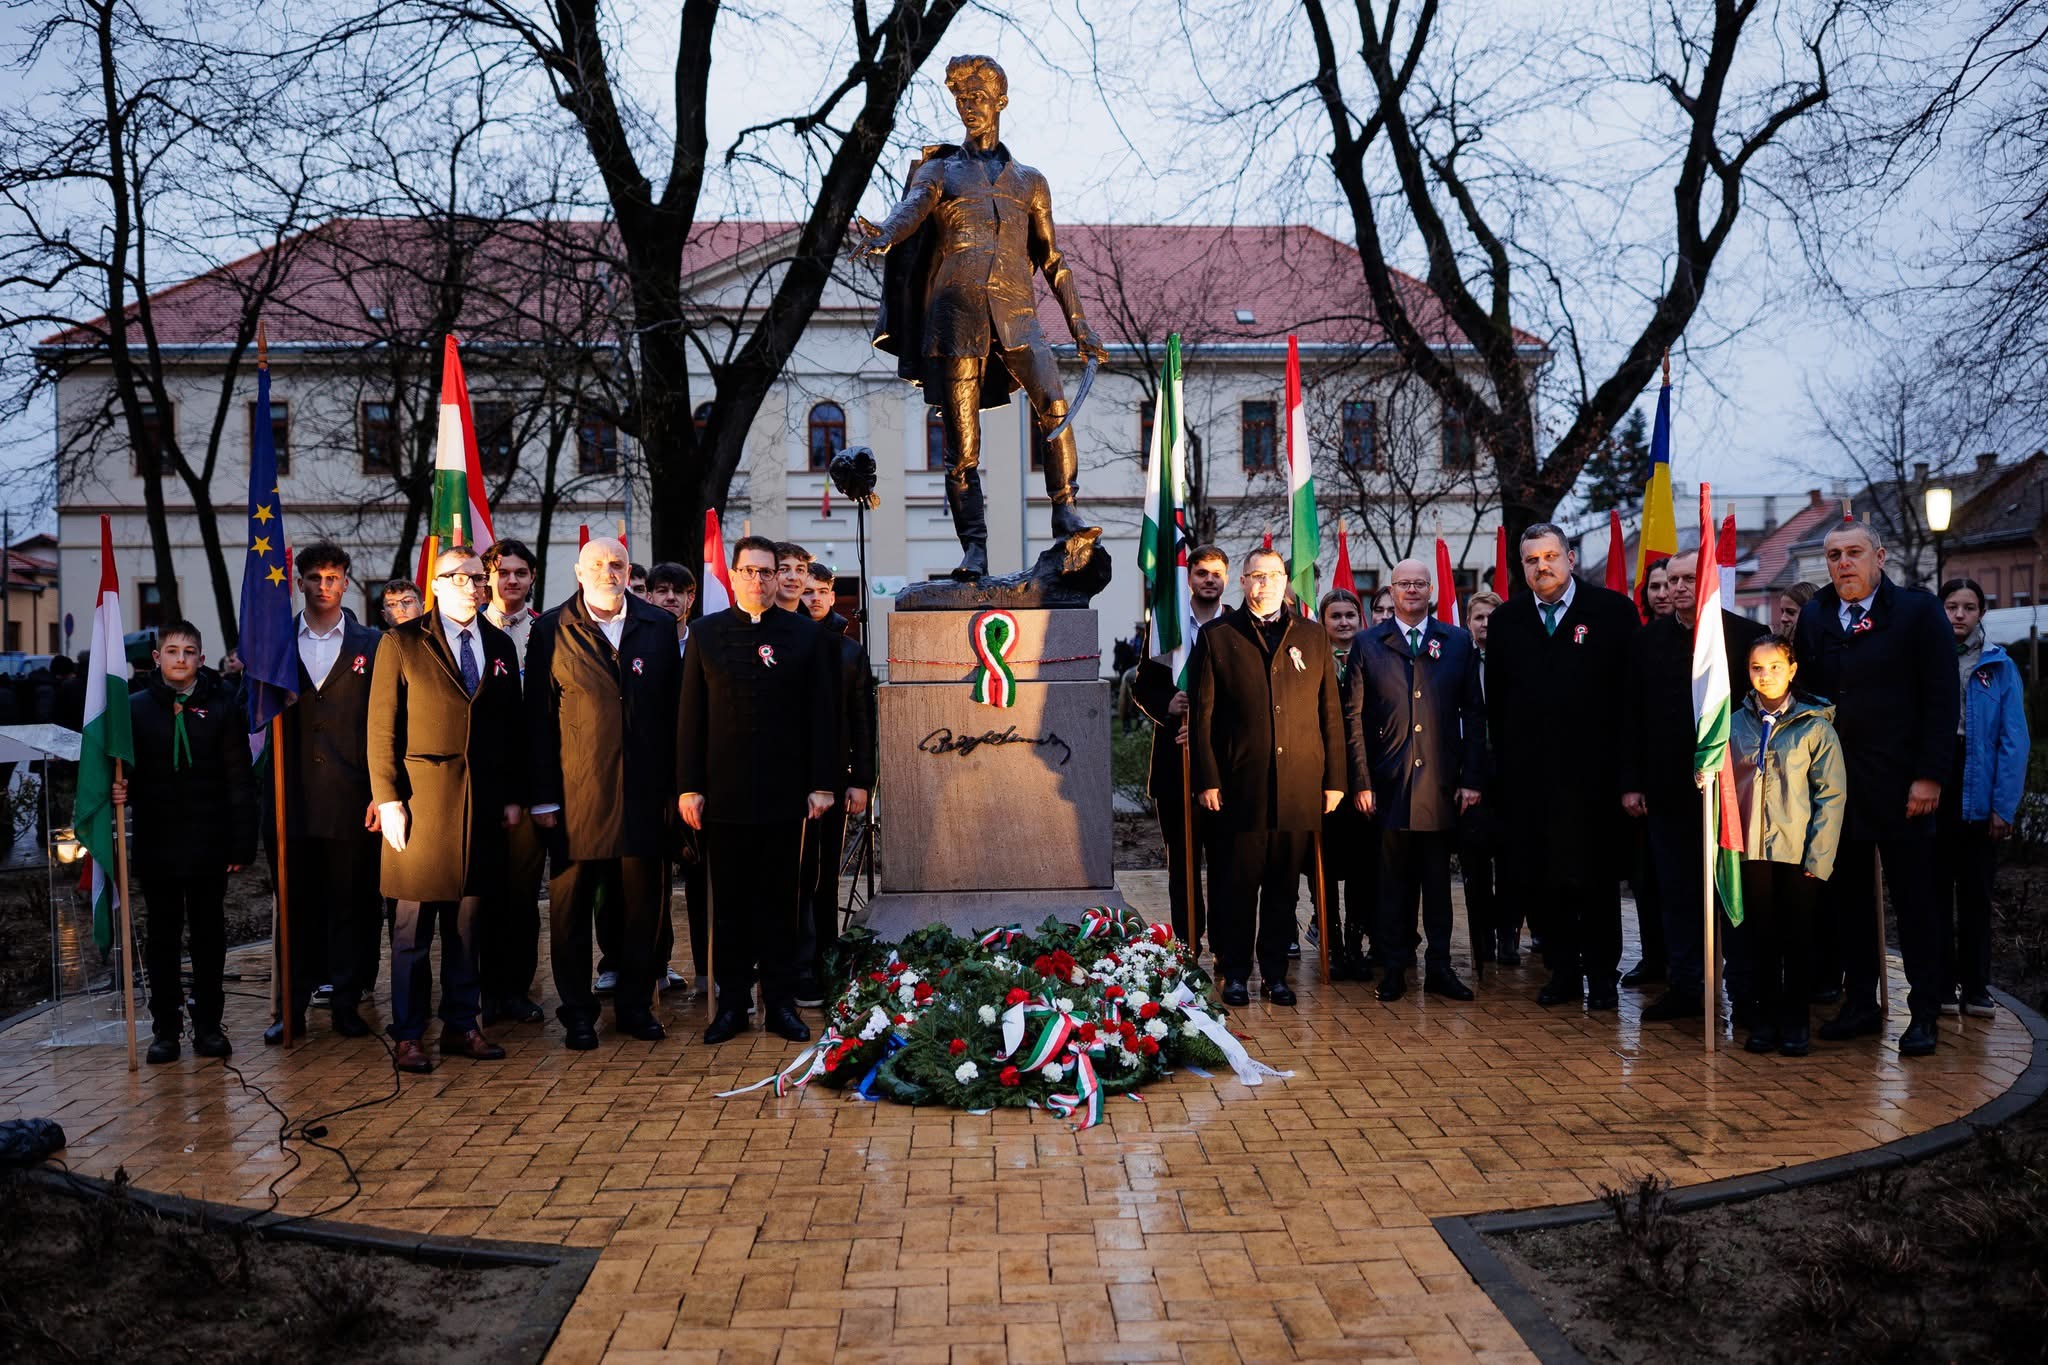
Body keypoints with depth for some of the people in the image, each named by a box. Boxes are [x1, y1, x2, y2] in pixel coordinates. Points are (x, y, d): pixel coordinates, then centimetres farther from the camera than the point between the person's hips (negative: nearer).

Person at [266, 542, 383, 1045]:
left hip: (351, 797, -1)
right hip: (294, 797, 1)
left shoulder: (371, 644, 5)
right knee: (296, 904, 7)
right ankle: (293, 1007, 16)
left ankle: (347, 1003, 14)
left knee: (351, 904, 5)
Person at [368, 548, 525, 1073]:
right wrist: (387, 799, -9)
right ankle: (408, 1036, 10)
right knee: (413, 926, 1)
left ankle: (461, 1026, 19)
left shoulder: (501, 646, 13)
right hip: (420, 799, -4)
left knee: (467, 923, 10)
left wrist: (514, 795, 8)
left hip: (483, 803, 4)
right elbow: (382, 727, -3)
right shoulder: (401, 643, 1)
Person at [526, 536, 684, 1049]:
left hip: (644, 793, 2)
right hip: (575, 795, -1)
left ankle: (636, 1005, 22)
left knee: (641, 906, 8)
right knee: (571, 907, 6)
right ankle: (577, 1012, 18)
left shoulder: (659, 626, 8)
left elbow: (674, 709, 9)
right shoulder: (551, 631, 2)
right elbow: (539, 719, 0)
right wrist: (542, 796, -4)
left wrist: (674, 786, 4)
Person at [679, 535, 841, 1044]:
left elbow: (822, 715, 3)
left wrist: (823, 784, -2)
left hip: (786, 792, -1)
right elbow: (692, 715, 4)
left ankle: (780, 1003, 15)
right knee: (729, 902, 7)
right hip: (724, 792, 1)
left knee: (781, 901, 6)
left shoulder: (807, 636, 5)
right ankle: (731, 1005, 16)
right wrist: (689, 786, -1)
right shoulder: (705, 634, 6)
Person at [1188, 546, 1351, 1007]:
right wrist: (1207, 779, -5)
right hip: (1241, 785, -2)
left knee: (1285, 884, 7)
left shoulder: (1312, 637, 12)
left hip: (1299, 788, 2)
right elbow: (1202, 714, 2)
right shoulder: (1217, 636, 5)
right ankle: (1235, 973, 14)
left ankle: (1275, 973, 18)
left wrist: (1335, 779, 6)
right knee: (1239, 883, 2)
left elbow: (1331, 713, 11)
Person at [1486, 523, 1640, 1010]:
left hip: (1593, 770, -3)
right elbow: (1495, 700, 12)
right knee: (1538, 878, 6)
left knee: (1596, 877, 6)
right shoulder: (1506, 620, 9)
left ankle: (1601, 972, 19)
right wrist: (1502, 760, 7)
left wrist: (1629, 768, -7)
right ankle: (1562, 970, 20)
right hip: (1528, 774, 3)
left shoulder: (1614, 611, -2)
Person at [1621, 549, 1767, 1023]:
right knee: (1677, 894, 8)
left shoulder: (1747, 636, -2)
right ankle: (1685, 988, 17)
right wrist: (1631, 783, 1)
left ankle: (1746, 992, 14)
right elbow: (1631, 717, 6)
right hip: (1667, 788, 3)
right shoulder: (1647, 641, 6)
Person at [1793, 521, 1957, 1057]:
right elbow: (1802, 692, 8)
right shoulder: (1812, 617, 9)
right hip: (1833, 785, 4)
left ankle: (1924, 1013, 12)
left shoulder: (1918, 610, -3)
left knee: (1915, 900, 4)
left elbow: (1942, 700, -7)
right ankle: (1860, 1003, 20)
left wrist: (1929, 776, -12)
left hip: (1898, 786, -4)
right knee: (1848, 898, 9)